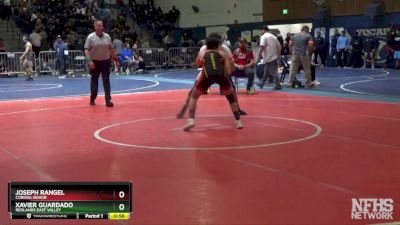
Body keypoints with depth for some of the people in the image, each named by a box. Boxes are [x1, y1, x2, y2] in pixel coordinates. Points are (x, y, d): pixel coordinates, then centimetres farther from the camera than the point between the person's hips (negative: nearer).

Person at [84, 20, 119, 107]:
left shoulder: (107, 36, 3)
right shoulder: (90, 37, -8)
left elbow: (111, 49, 11)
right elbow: (86, 50, -10)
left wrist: (116, 60, 10)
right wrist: (89, 61, -22)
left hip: (105, 61, 2)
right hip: (94, 62, -2)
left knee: (106, 80, -3)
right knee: (94, 80, 9)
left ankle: (108, 100, -6)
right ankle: (92, 99, 22)